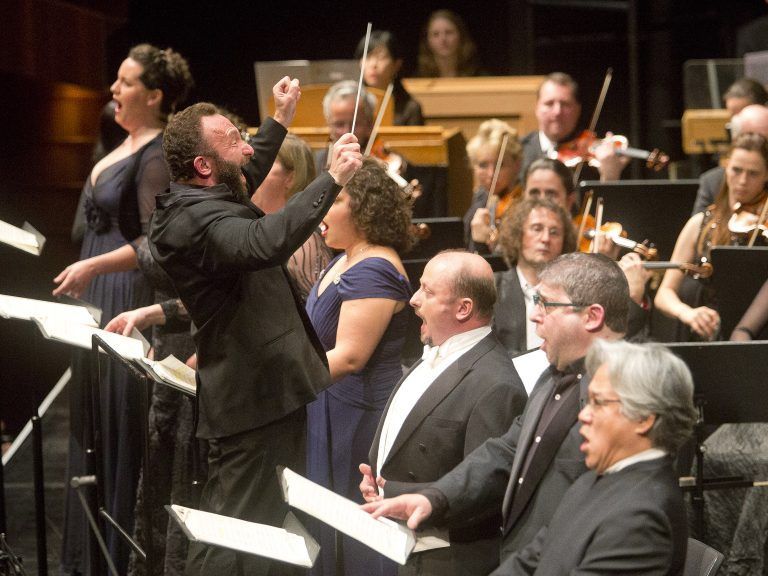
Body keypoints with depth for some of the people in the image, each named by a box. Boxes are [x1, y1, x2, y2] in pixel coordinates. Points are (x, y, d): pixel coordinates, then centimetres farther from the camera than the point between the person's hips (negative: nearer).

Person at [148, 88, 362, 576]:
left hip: (257, 388, 11)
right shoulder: (197, 220, -23)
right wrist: (332, 179, -37)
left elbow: (245, 176, 36)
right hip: (258, 396, -11)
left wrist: (281, 119, 40)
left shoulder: (202, 204, 11)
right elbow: (264, 242, -43)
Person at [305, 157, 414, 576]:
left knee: (352, 541, -4)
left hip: (359, 421, -10)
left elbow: (349, 356, -24)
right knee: (324, 529, 11)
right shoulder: (343, 263, 14)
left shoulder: (374, 272, -17)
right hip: (330, 416, 10)